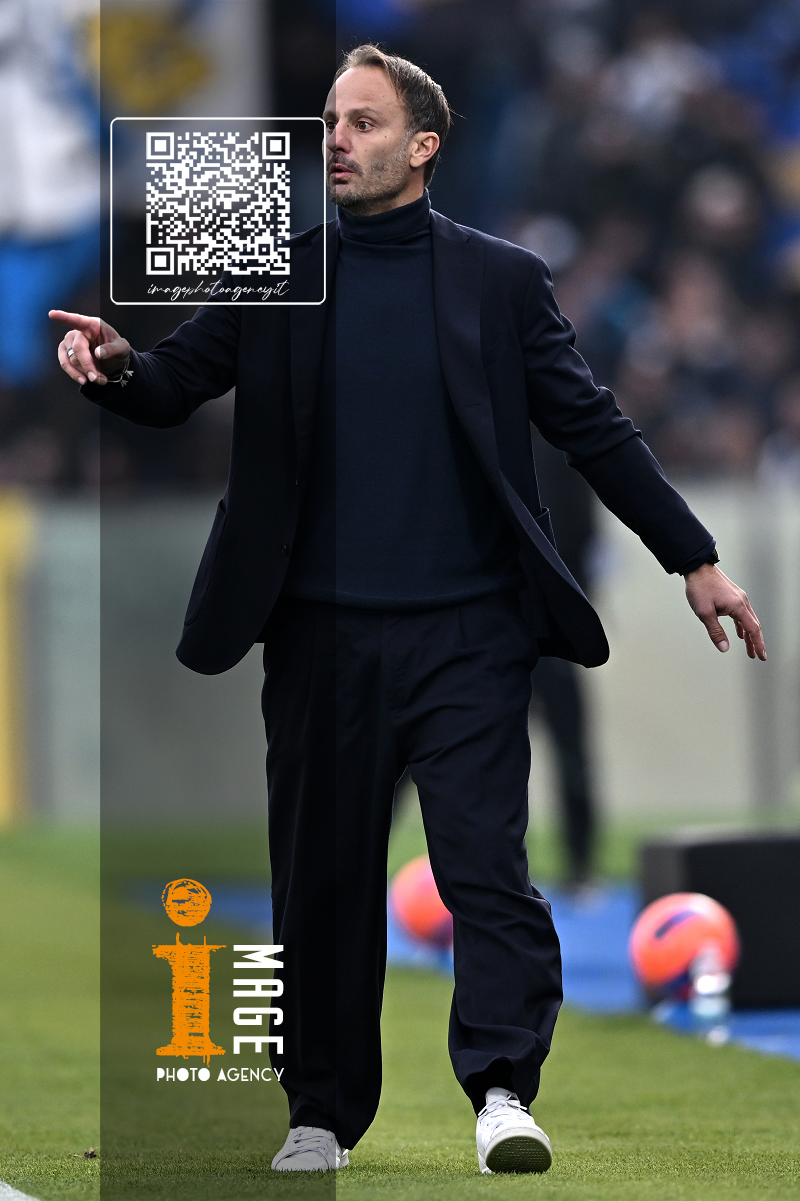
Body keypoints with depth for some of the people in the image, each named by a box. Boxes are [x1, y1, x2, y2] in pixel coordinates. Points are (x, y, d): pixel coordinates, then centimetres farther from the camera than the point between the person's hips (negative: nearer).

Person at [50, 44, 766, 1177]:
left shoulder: (501, 279, 4)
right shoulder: (274, 275, 8)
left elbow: (594, 427, 6)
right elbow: (174, 384, 5)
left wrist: (696, 560, 4)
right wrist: (113, 363, -19)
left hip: (466, 629, -2)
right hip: (322, 635, 2)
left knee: (486, 858, -12)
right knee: (323, 879, 7)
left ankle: (503, 1091, -14)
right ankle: (323, 1113, 17)